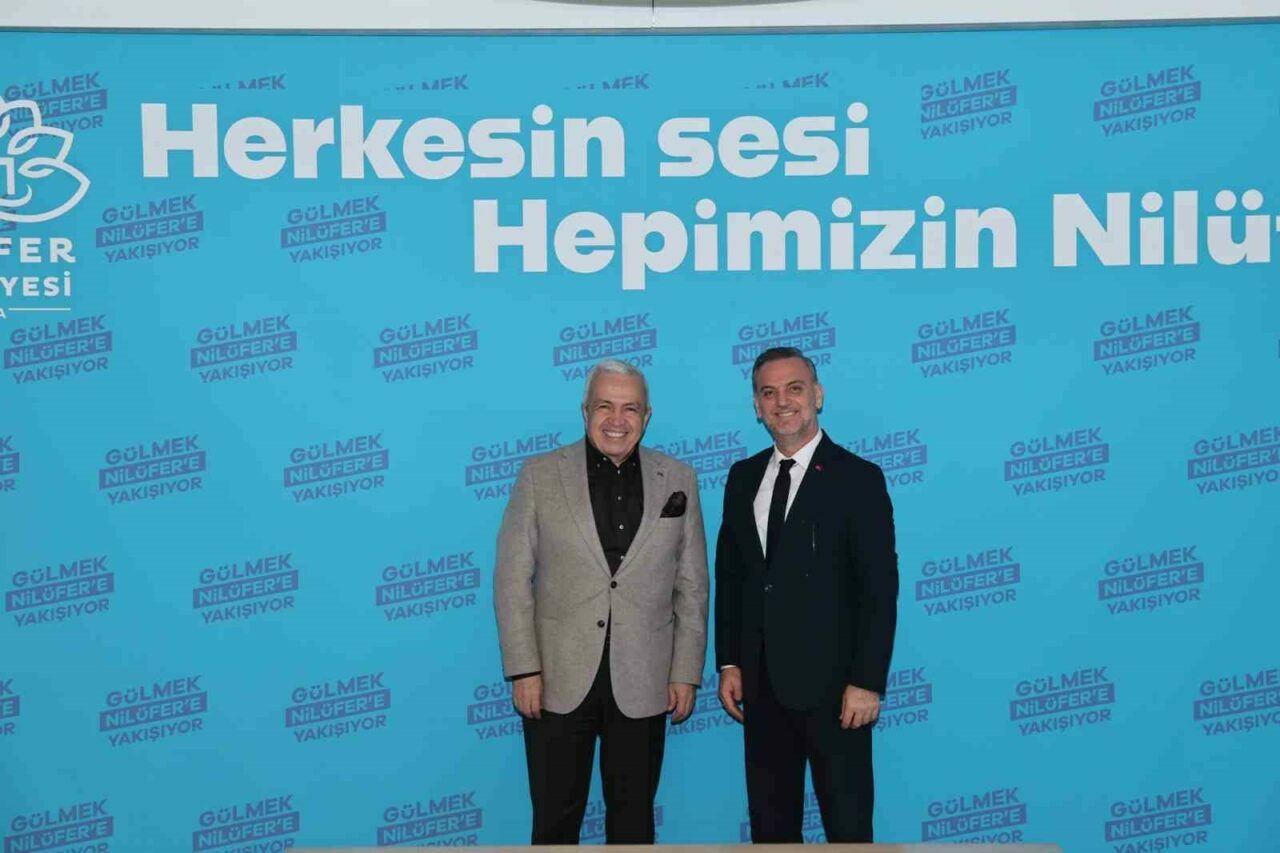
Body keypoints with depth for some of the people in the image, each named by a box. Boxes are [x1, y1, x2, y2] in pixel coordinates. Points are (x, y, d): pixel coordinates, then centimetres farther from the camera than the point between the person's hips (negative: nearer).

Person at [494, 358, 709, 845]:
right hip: (559, 680, -1)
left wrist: (686, 673, 1)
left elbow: (692, 586, 6)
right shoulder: (541, 475, 0)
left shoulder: (678, 481, 4)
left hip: (642, 684, 1)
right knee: (555, 817, 9)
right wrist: (523, 670, -7)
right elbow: (512, 578, -2)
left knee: (633, 816, 13)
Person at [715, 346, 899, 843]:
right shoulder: (743, 478, 9)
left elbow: (880, 589, -10)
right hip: (762, 685, 5)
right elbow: (728, 575, 12)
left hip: (832, 685, -5)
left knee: (848, 824, 6)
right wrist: (728, 663, 7)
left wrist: (867, 682, -14)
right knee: (769, 823, 14)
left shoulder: (858, 479, -7)